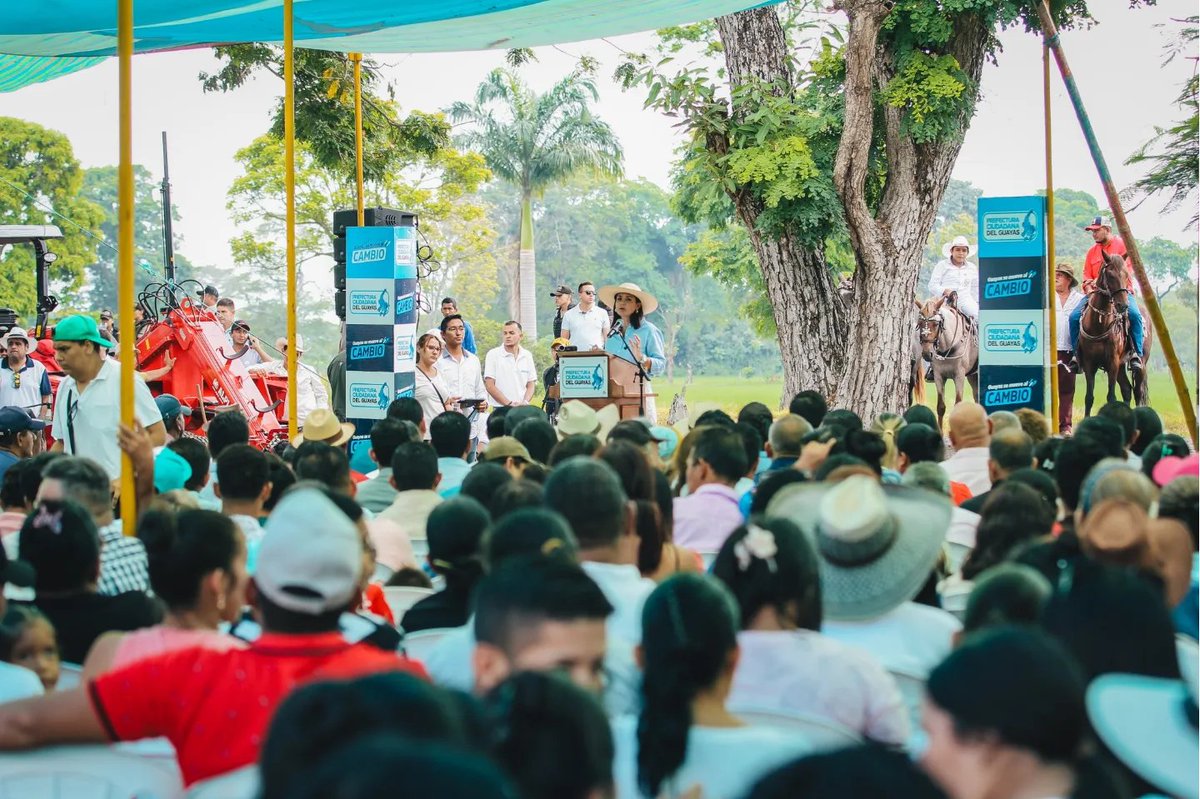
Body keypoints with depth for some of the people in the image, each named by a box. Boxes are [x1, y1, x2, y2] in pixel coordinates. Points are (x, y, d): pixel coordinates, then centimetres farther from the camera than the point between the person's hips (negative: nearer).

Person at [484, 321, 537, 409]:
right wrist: (509, 403, -12)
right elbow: (489, 385, -5)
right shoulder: (493, 354, 1)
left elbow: (531, 385, 13)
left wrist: (525, 402, -7)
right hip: (500, 410, -3)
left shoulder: (527, 355, 12)